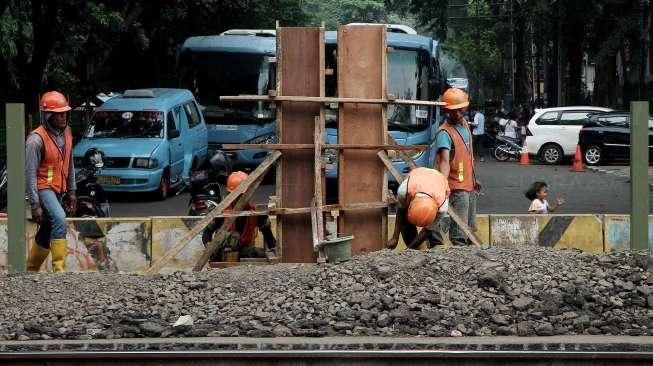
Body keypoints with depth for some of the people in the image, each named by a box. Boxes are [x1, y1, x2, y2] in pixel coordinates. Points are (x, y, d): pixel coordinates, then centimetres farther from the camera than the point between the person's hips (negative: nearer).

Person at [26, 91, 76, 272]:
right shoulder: (37, 139, -18)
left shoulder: (66, 132, 6)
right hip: (43, 188, -8)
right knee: (59, 220, -27)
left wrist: (71, 191, 18)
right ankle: (59, 269, -29)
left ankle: (31, 270, 29)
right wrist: (35, 205, -20)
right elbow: (30, 173, -18)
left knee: (46, 233, 15)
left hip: (58, 189, 8)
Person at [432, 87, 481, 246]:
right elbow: (444, 160, -30)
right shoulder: (444, 133, -17)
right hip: (457, 189, -9)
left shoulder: (465, 124, 11)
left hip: (470, 187, 9)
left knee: (471, 230, 17)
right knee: (459, 235, -12)